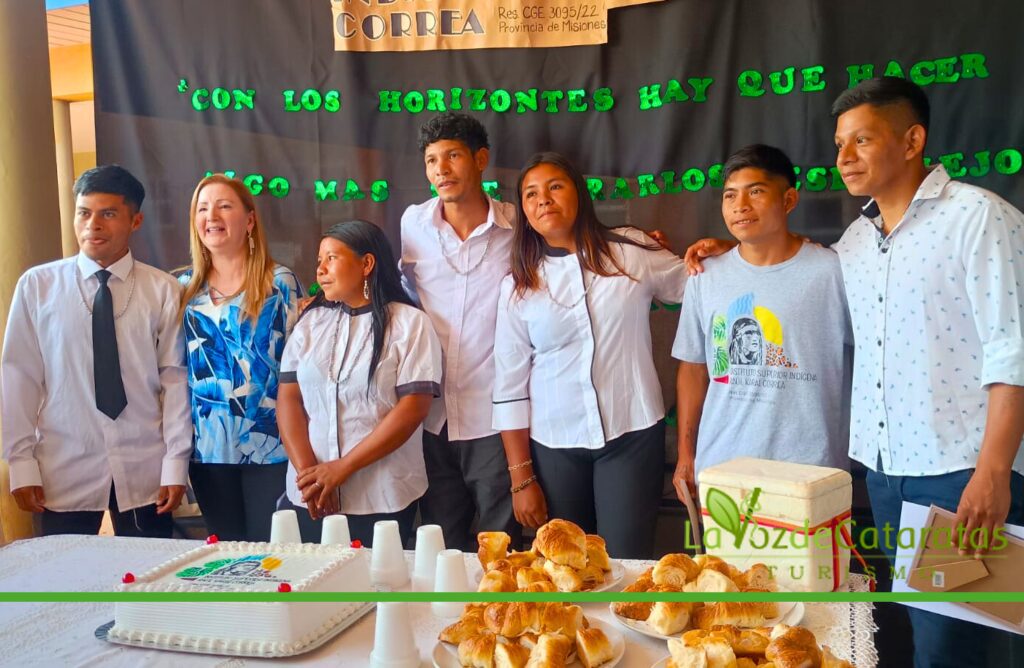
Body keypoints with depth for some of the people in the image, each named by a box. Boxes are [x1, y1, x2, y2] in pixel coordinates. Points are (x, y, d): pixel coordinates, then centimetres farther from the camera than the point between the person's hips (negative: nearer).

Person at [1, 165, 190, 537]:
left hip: (145, 472, 0)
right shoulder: (36, 286, 0)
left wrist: (176, 465, -4)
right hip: (63, 473, 0)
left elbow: (175, 379, -2)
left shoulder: (163, 291, -1)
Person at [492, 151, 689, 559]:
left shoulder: (632, 252, 2)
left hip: (632, 434, -1)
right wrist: (522, 477, 0)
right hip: (554, 445, 1)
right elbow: (510, 387, 2)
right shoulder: (517, 288, 3)